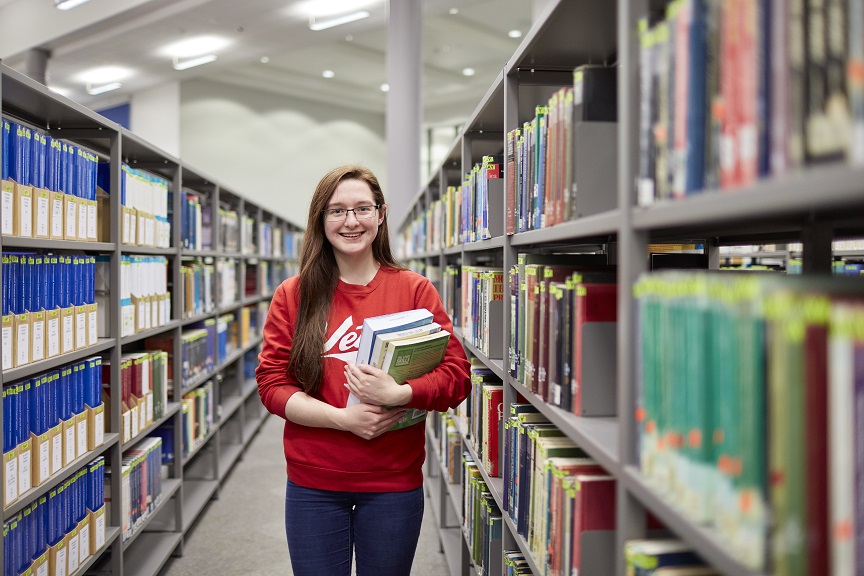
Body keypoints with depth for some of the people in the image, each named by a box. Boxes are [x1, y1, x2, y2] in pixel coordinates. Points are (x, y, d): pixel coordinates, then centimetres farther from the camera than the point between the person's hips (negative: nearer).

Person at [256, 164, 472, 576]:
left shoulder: (415, 290, -2)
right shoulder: (293, 295, 0)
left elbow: (458, 377, -5)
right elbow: (271, 384, -3)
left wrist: (397, 394, -23)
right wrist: (344, 418, -17)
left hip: (394, 484, 0)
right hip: (312, 485, 1)